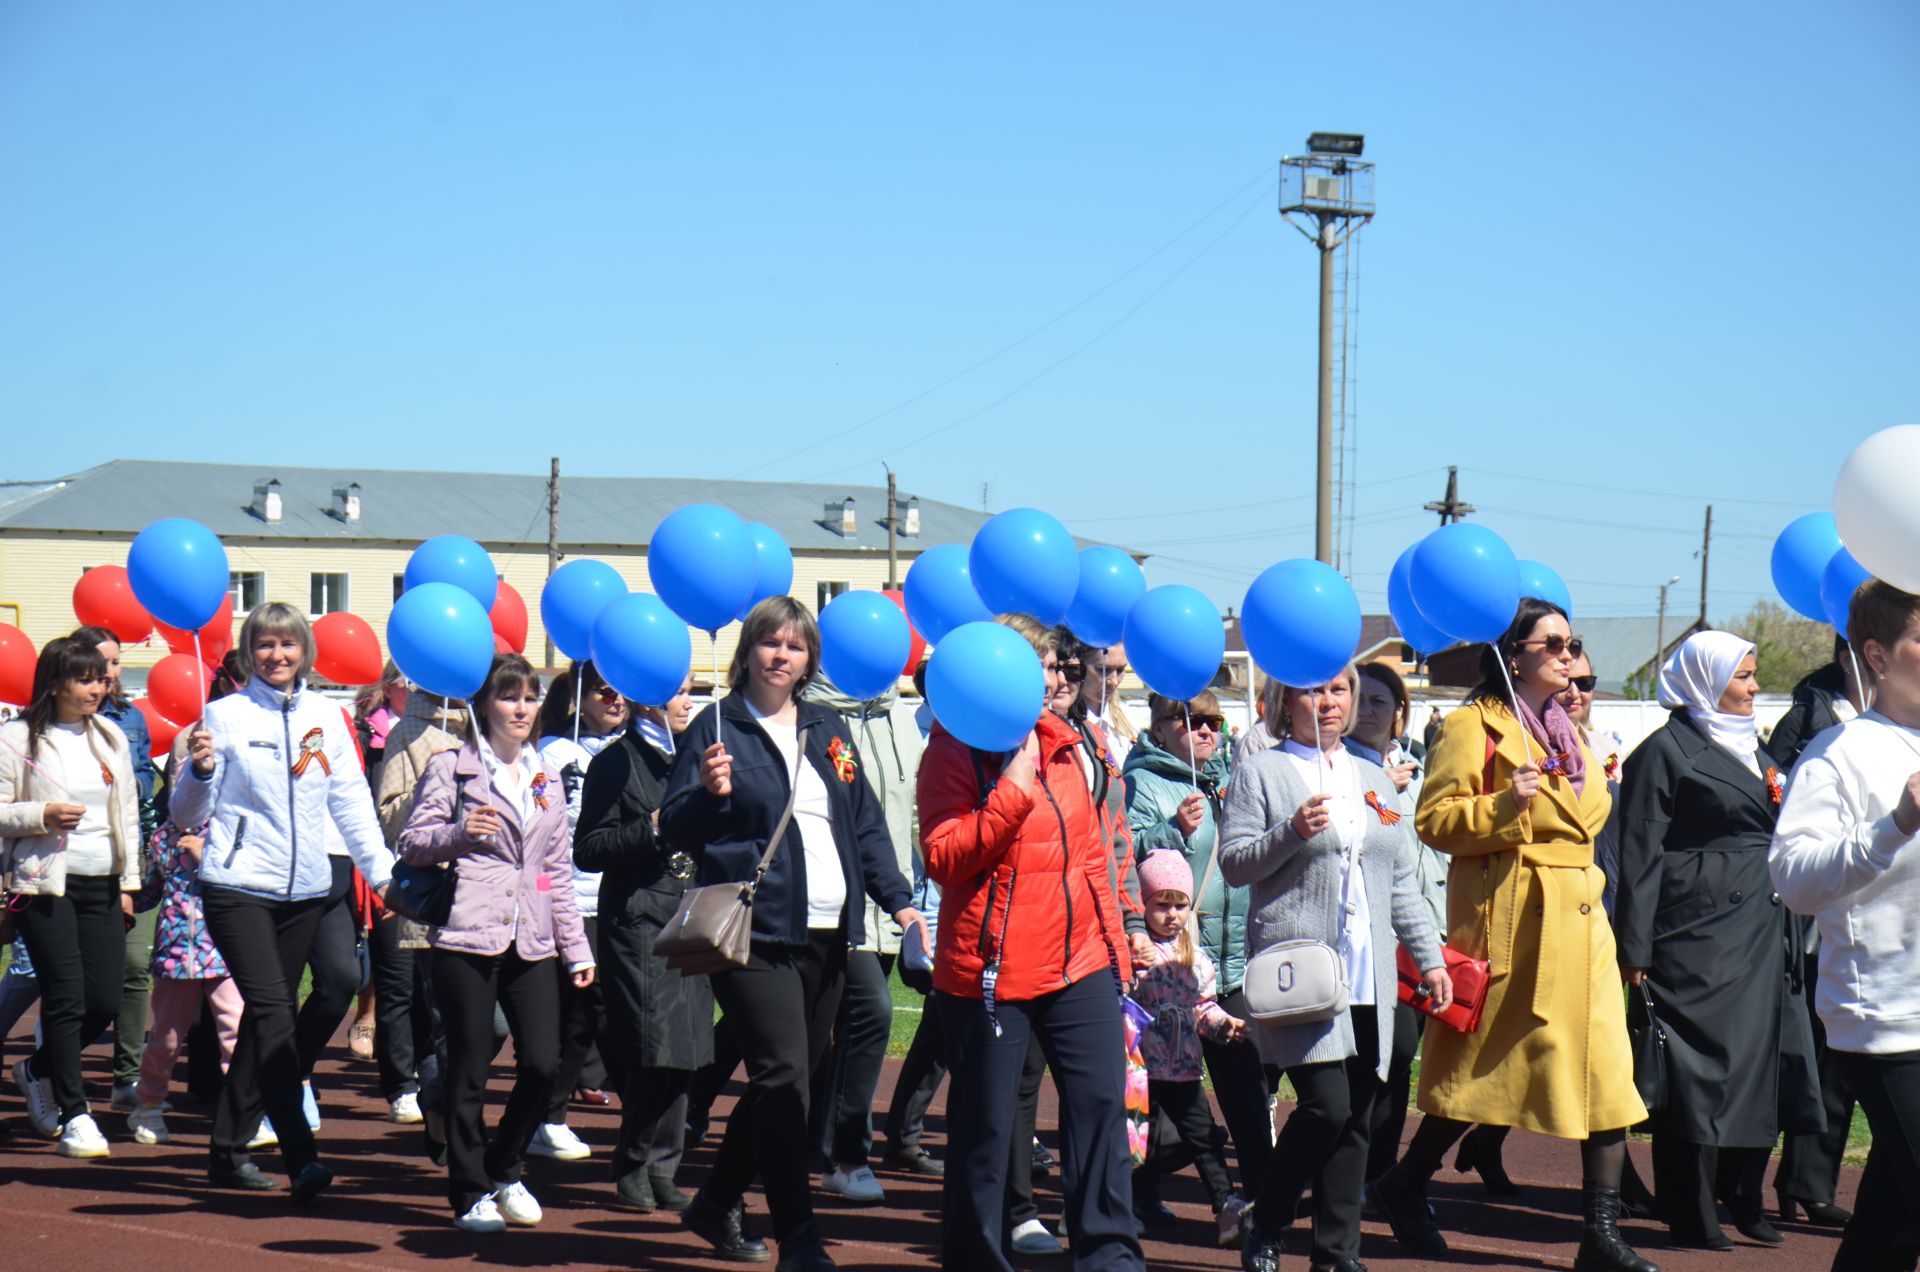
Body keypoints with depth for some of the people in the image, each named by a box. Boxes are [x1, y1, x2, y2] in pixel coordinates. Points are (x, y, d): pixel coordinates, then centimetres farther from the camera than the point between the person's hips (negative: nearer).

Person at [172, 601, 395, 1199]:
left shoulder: (327, 717, 9)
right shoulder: (226, 714, -2)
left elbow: (352, 801, 13)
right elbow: (186, 814, -2)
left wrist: (382, 871, 6)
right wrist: (200, 769, -22)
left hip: (305, 889, 5)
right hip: (239, 886, -4)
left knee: (268, 1013, 10)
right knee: (272, 1011, -15)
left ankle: (229, 1149, 21)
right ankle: (301, 1158, -21)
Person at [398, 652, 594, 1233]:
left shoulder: (547, 777, 18)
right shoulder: (451, 767, 3)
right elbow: (412, 843, -1)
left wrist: (577, 947, 14)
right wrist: (458, 832, -21)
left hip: (532, 941, 4)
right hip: (467, 937, -4)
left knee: (543, 1063, -5)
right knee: (469, 1069, -1)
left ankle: (505, 1170, 17)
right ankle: (471, 1192, 11)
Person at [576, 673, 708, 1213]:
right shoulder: (616, 763, -1)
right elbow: (588, 850, -8)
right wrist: (651, 829, -17)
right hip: (639, 920, -6)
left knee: (684, 1053, 3)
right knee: (656, 1048, -13)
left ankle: (659, 1170, 11)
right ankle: (634, 1165, 3)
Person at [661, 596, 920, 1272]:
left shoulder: (830, 733, 17)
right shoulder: (718, 727, 0)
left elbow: (866, 825, 20)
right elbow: (677, 829, -3)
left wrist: (896, 899, 11)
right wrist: (710, 792, -23)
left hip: (827, 933, 6)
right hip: (756, 930, -6)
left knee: (791, 1078, 11)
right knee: (783, 1076, -13)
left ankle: (719, 1202, 29)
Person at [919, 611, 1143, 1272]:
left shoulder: (1060, 743, 12)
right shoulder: (954, 751, -8)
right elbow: (945, 859, -19)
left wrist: (1112, 940, 19)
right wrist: (1014, 789, -22)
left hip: (1079, 963, 6)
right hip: (990, 970, -5)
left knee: (1102, 1102, -1)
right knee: (984, 1126, 3)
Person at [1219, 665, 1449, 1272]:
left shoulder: (1374, 780, 20)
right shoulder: (1262, 772, 3)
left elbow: (1401, 882, 22)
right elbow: (1233, 864, -4)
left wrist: (1429, 956, 15)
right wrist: (1292, 831, -19)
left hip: (1369, 978, 6)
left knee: (1356, 1118, 3)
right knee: (1326, 1105, -16)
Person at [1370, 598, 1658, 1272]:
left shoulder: (1566, 730, 21)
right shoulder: (1473, 725, -5)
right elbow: (1435, 818, -14)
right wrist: (1506, 805, -24)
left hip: (1578, 914, 7)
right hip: (1508, 913, -7)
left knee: (1605, 1069, -2)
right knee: (1485, 1061, -1)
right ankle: (1403, 1187, 19)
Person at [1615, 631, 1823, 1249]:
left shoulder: (1752, 746, 18)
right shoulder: (1665, 751, -6)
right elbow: (1640, 856, -10)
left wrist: (1785, 935, 19)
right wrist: (1634, 951, -15)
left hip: (1761, 935, 8)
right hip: (1699, 936, -7)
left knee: (1761, 1063, 7)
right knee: (1701, 1067, -5)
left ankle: (1743, 1200, 19)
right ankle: (1692, 1216, 2)